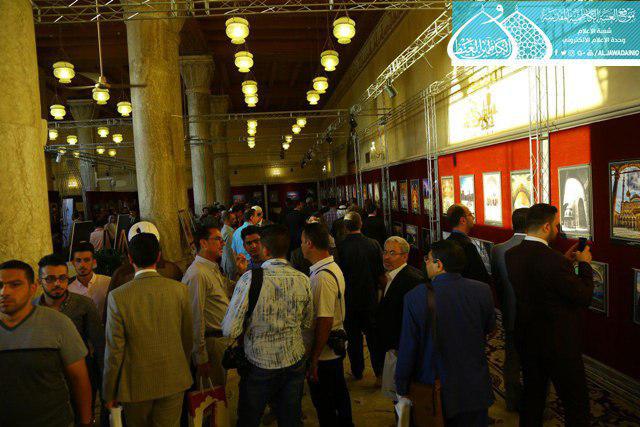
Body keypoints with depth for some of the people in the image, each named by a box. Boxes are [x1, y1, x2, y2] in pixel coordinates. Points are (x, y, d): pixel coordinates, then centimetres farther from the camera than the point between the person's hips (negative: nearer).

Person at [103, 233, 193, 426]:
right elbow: (188, 338, 0)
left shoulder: (118, 296, -15)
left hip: (136, 384, -1)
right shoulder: (180, 289, -10)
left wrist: (109, 392, 2)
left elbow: (115, 350, -11)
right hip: (173, 381, 1)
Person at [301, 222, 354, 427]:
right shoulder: (334, 267, 5)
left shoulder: (322, 277, -25)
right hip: (337, 348, 9)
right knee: (339, 392, 25)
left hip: (323, 353, -9)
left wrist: (314, 359, -20)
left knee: (324, 404, 8)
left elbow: (324, 322, -27)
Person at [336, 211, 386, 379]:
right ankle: (379, 370, 25)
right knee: (373, 334, 16)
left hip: (349, 299, -1)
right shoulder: (373, 244, -12)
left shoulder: (340, 247, -17)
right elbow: (382, 275, -7)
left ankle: (357, 372, 26)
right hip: (371, 297, 1)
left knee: (353, 335, 14)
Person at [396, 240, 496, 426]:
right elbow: (490, 328, 5)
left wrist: (402, 389, 0)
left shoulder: (415, 297, -20)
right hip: (476, 389, 2)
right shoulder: (483, 290, -13)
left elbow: (407, 348, -13)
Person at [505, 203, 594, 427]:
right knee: (576, 403, 11)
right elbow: (584, 297, -17)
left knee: (532, 394, 22)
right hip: (560, 344, -7)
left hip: (526, 339, 7)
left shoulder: (511, 254, -4)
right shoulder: (554, 261, -27)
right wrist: (584, 264, -3)